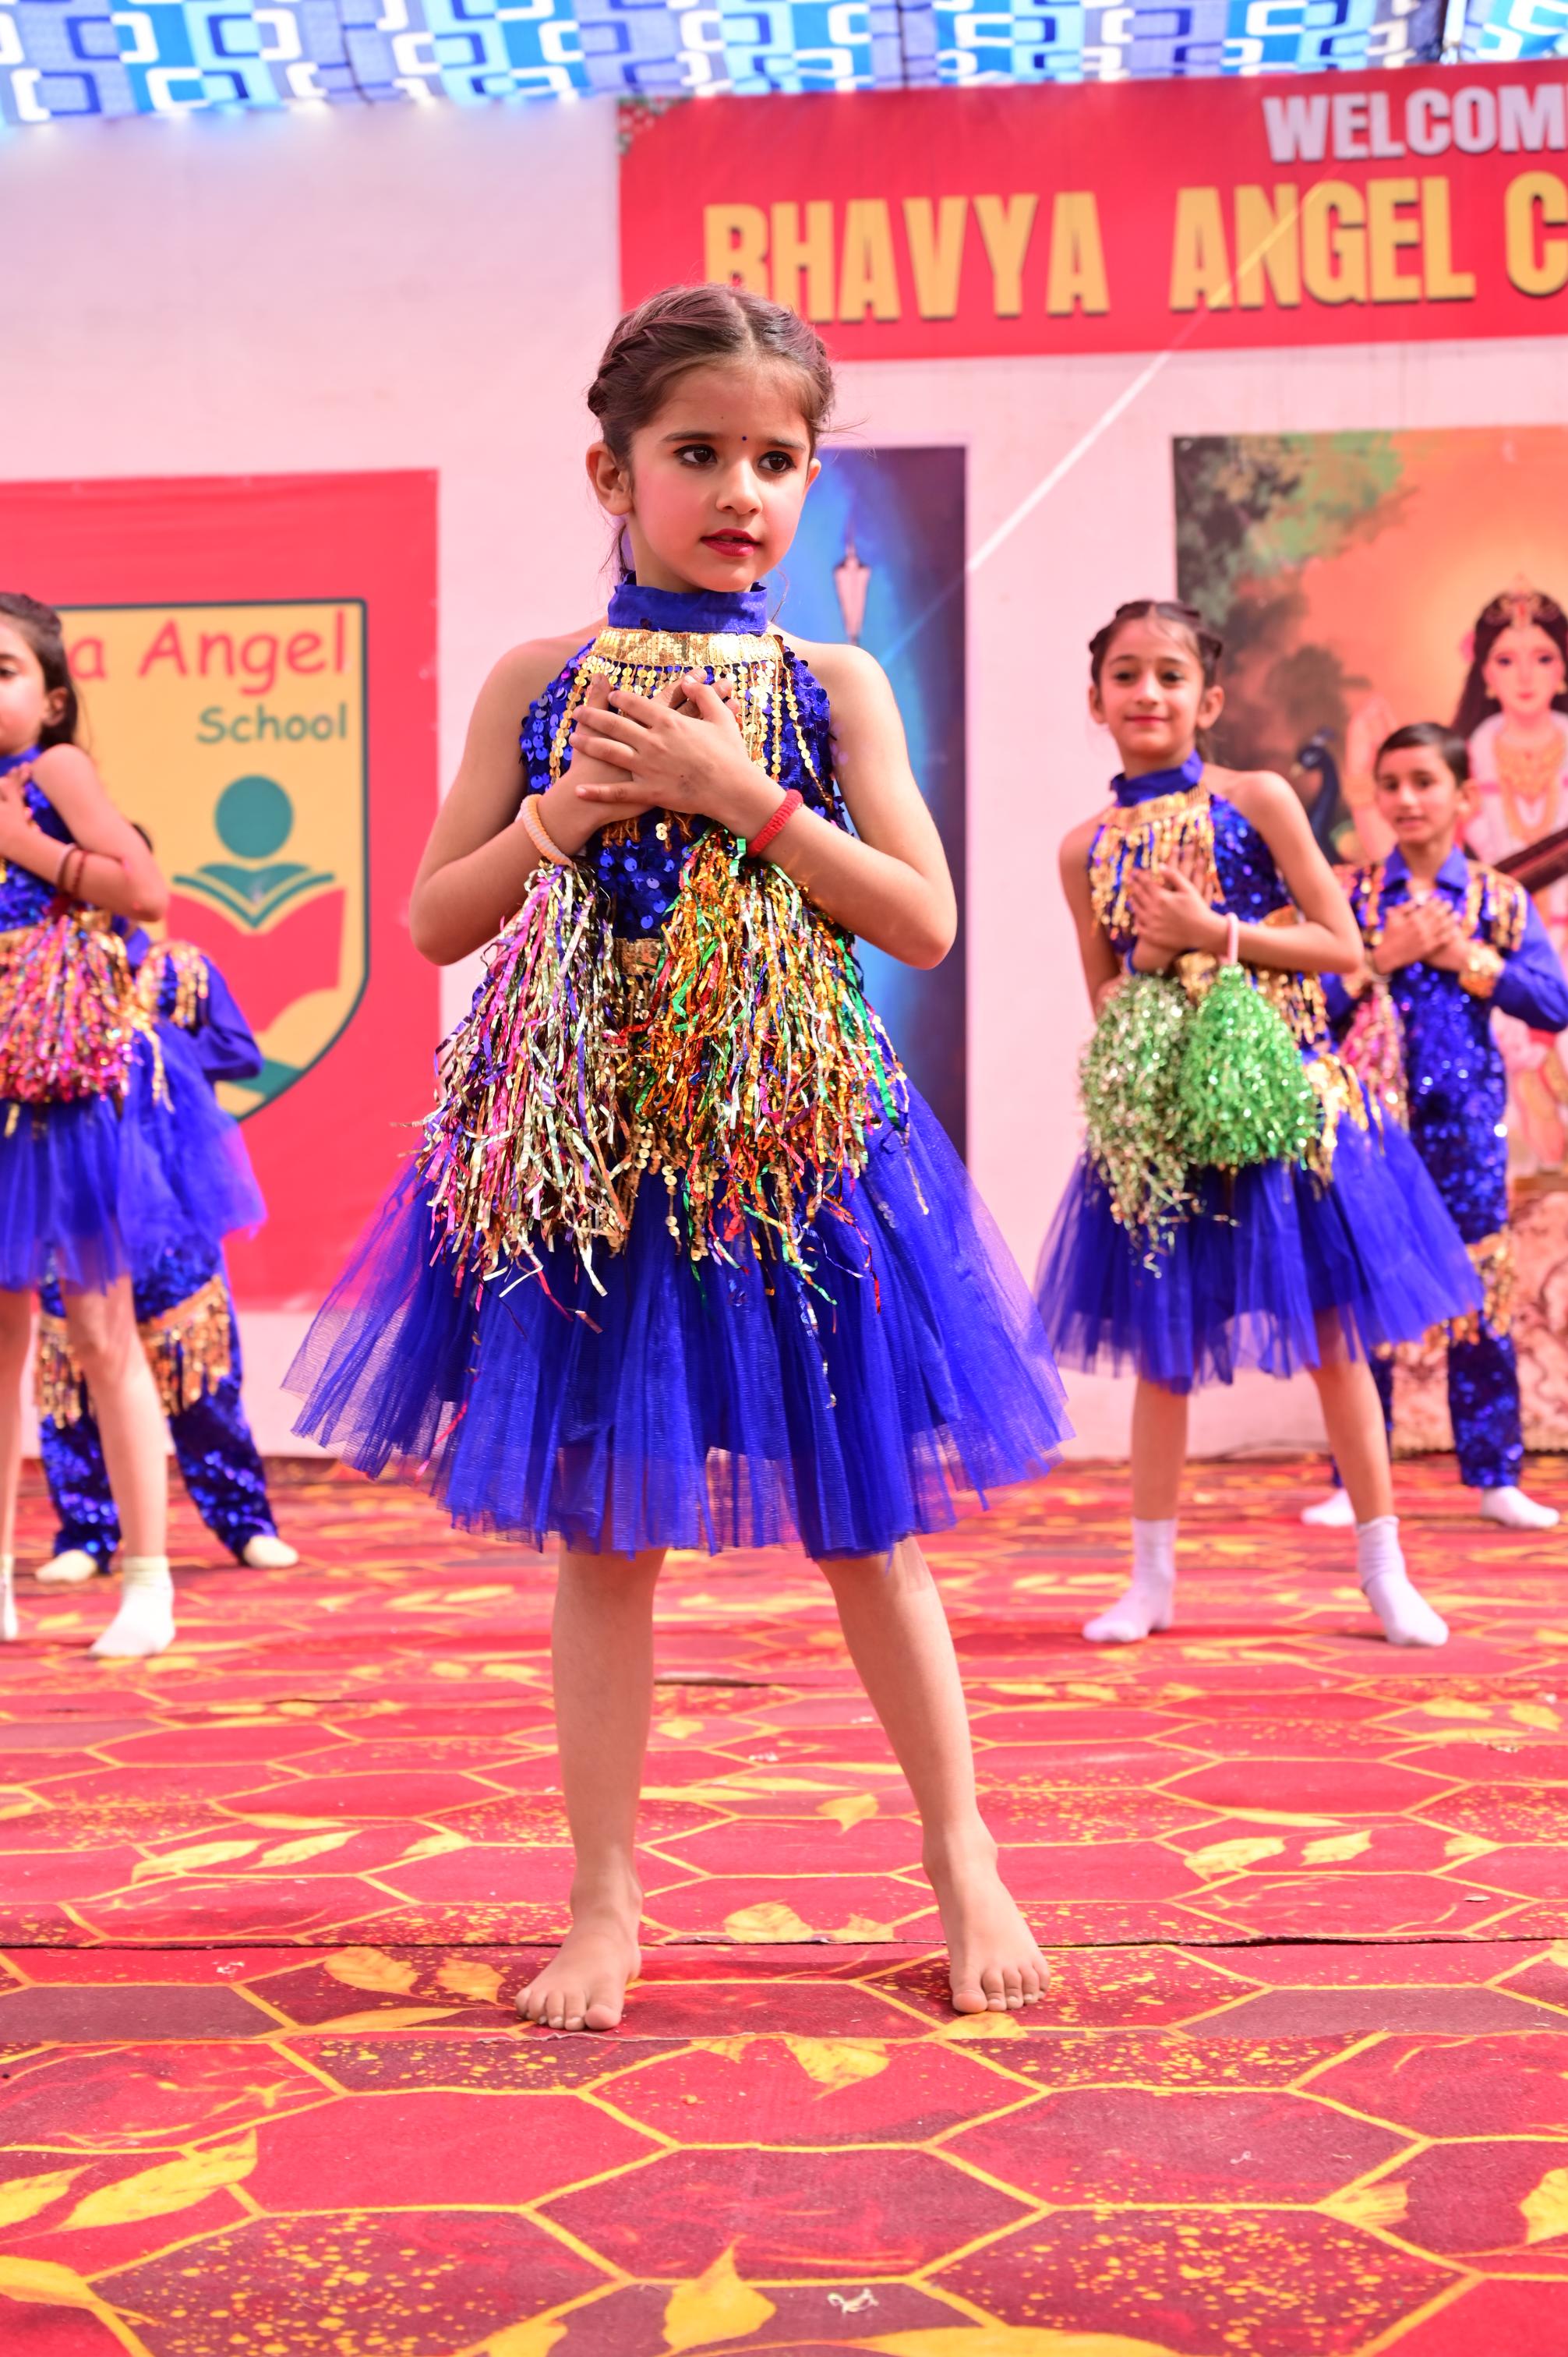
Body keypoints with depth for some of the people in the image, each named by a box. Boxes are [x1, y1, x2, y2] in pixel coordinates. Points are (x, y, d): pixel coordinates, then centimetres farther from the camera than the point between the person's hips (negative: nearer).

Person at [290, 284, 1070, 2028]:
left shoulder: (831, 687, 2)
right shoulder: (539, 682, 4)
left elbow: (925, 922, -6)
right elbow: (435, 923, 5)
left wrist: (741, 792, -13)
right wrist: (561, 817, -11)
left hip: (794, 1146, -1)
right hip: (588, 1148, 1)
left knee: (864, 1525, 7)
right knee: (601, 1530, 6)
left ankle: (962, 1861, 24)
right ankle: (607, 1901, 20)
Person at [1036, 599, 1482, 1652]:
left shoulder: (1257, 800, -3)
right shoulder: (1087, 847, 5)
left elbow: (1344, 945, -5)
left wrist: (1213, 930, -14)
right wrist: (1149, 958, -9)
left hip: (1281, 1096, -2)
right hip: (1159, 1113, 2)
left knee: (1335, 1332, 2)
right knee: (1160, 1346, 7)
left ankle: (1385, 1568, 13)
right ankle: (1153, 1575, 17)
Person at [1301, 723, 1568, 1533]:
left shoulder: (1502, 899, 6)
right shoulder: (1349, 893, 4)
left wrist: (1466, 958, -10)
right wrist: (1381, 959, -14)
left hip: (1465, 1114, 0)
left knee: (1481, 1289, 3)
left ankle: (1494, 1476, 12)